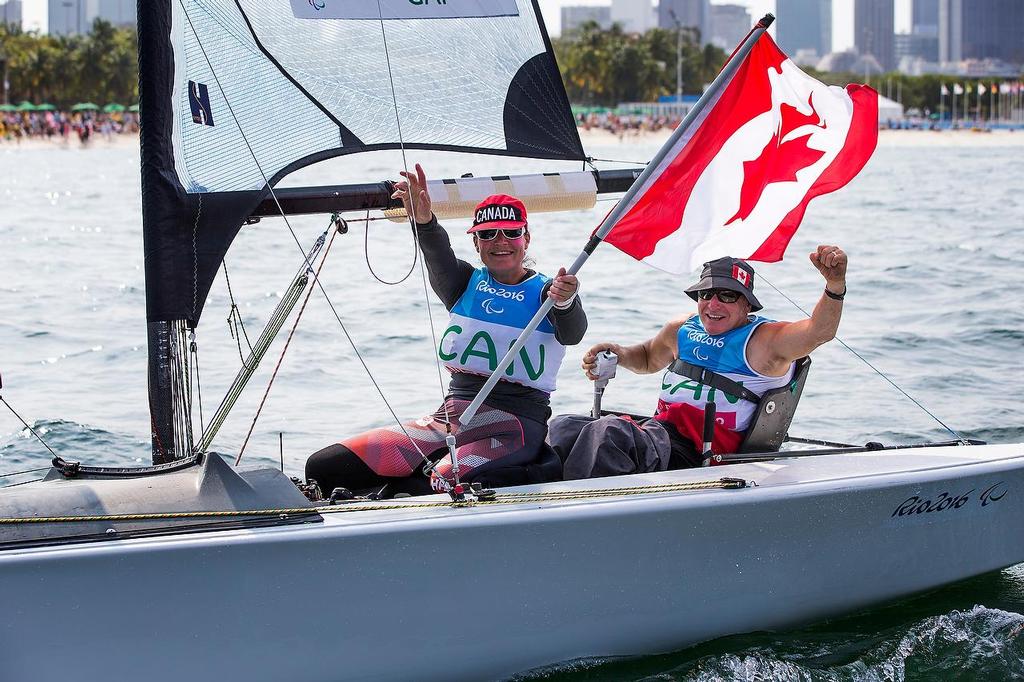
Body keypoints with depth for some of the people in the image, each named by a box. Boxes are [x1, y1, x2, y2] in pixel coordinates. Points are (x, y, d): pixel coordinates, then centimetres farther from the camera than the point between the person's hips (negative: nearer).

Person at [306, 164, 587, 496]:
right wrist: (423, 220, -34)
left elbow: (572, 334, -20)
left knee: (434, 490, -33)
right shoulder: (467, 284, 12)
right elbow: (441, 260, -10)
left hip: (512, 429, -5)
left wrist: (566, 303, -45)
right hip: (448, 418, 5)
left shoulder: (545, 292, 1)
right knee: (323, 466, -9)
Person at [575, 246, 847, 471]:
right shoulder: (683, 329, 19)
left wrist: (835, 284, -40)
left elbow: (818, 332, -22)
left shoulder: (763, 339, -4)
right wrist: (619, 355, 19)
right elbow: (649, 358, 42)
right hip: (660, 427, 8)